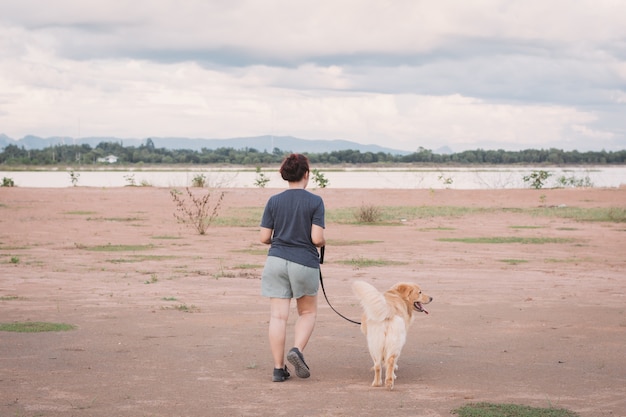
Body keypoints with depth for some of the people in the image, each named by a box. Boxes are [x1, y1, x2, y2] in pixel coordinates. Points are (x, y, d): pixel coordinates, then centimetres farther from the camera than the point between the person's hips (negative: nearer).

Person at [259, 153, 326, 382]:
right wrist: (323, 242, 10)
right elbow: (317, 238, -13)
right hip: (304, 263, -2)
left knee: (278, 316, 3)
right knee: (308, 312, 17)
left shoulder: (274, 201, 1)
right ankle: (297, 350, -6)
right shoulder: (315, 202, -7)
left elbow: (264, 237, 1)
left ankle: (279, 368, 3)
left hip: (276, 261, 2)